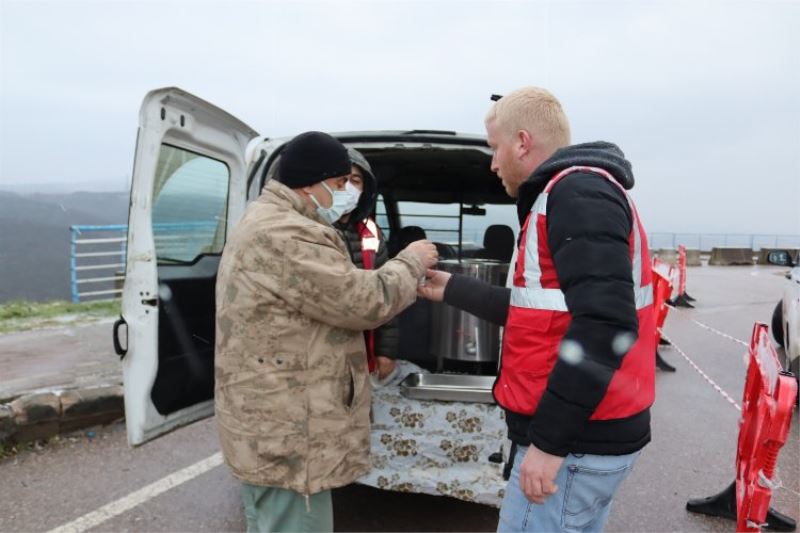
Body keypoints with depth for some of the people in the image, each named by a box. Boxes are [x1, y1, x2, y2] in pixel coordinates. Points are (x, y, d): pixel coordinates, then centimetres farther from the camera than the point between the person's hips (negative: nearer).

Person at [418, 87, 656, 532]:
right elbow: (539, 311, 18)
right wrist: (453, 290, 20)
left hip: (577, 443, -10)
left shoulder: (577, 192, -15)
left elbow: (605, 326, -25)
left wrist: (549, 440, -22)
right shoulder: (575, 193, 17)